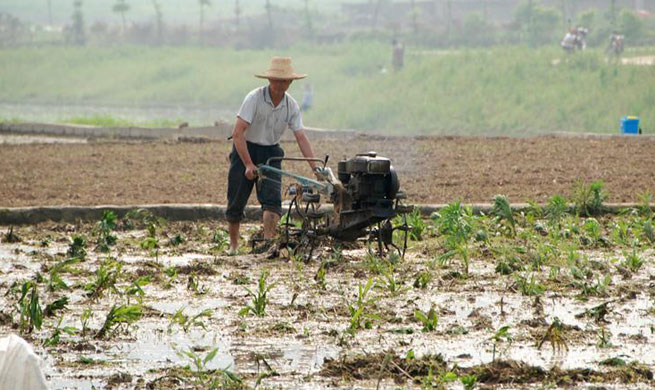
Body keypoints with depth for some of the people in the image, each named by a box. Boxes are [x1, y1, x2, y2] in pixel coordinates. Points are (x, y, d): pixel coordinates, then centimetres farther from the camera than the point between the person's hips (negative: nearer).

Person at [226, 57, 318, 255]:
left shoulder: (291, 105, -5)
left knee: (272, 198, -14)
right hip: (245, 150, -3)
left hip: (270, 152, 3)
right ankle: (233, 245, 17)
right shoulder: (254, 98, -19)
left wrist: (315, 167, -14)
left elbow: (301, 137, -4)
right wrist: (248, 164, -27)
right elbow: (238, 133, -23)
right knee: (236, 201, 0)